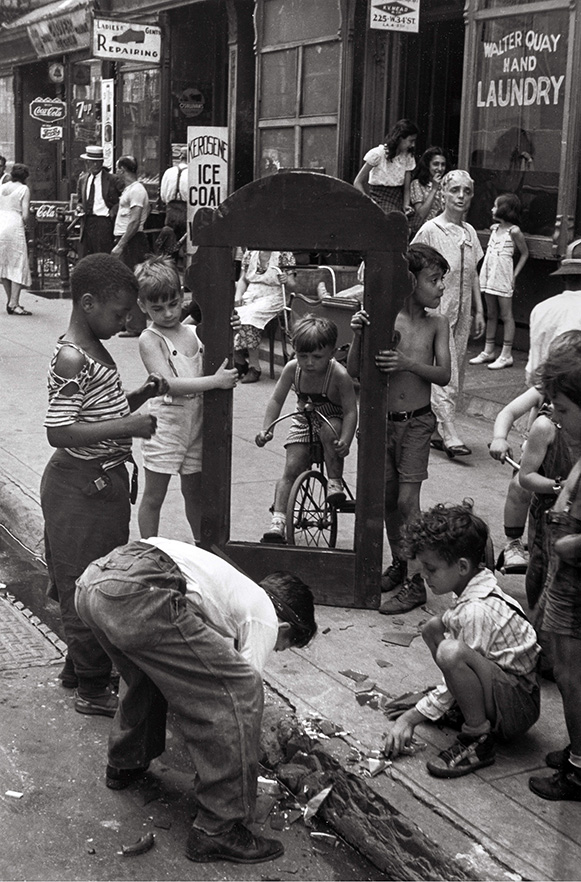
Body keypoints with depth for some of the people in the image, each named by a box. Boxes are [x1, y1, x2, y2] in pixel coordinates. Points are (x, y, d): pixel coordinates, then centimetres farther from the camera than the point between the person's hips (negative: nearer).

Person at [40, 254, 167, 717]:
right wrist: (127, 426, -26)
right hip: (82, 485, -10)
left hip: (104, 481, 10)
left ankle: (79, 664, 36)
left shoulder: (95, 349, 10)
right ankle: (93, 688, 14)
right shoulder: (71, 359, -21)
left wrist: (141, 394, 5)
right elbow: (59, 432, -26)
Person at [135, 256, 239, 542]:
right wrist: (215, 381, -29)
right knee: (153, 496, 6)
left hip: (196, 424, 5)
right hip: (165, 425, -5)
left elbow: (221, 364, 12)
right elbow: (169, 384, -23)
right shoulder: (150, 339, -11)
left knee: (194, 492, 18)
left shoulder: (195, 332, 6)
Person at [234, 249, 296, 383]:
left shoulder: (285, 255, 1)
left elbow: (292, 285, 2)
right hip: (249, 297, 5)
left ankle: (255, 367, -26)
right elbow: (243, 280, 20)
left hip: (272, 299, -5)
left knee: (248, 316, -33)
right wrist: (238, 297, 2)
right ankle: (239, 362, -11)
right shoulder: (250, 254, 13)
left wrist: (286, 281, -21)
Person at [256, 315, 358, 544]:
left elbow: (350, 411, -25)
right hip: (304, 420, 3)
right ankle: (278, 521, -9)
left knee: (329, 431, -38)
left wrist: (345, 441, -39)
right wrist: (266, 429, -21)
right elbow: (276, 400, -8)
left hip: (333, 419, -3)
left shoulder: (339, 375, -27)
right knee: (291, 469, -10)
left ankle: (335, 482, -19)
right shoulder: (292, 369, -16)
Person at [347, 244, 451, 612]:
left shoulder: (437, 324, -1)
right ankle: (399, 563, 31)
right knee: (387, 498, 11)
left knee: (407, 500, -6)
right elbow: (355, 372, -5)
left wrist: (408, 363, -25)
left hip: (417, 423, -1)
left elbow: (443, 374, -9)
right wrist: (358, 335, -21)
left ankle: (415, 583, 3)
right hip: (382, 420, 1)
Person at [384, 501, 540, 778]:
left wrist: (411, 718, -15)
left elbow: (458, 664, -22)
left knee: (451, 652, -35)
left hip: (520, 709, -10)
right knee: (434, 628, 9)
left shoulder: (477, 611, -26)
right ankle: (464, 705, 12)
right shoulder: (480, 591, 3)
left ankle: (479, 739, -17)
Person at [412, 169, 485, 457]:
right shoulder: (430, 230, -7)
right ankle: (449, 435, -12)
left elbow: (473, 274, 17)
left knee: (455, 375, 8)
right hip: (437, 310, -7)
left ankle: (435, 430, 17)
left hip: (462, 313, 7)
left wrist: (479, 311, 14)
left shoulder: (469, 232, 11)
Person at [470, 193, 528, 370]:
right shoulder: (494, 228, 10)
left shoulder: (514, 231, -9)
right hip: (489, 276, 7)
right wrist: (484, 272, 8)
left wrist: (514, 274, -8)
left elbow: (524, 254, -3)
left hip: (503, 277, -7)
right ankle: (488, 352, 18)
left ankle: (506, 355, 1)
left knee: (506, 315, -1)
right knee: (491, 314, 12)